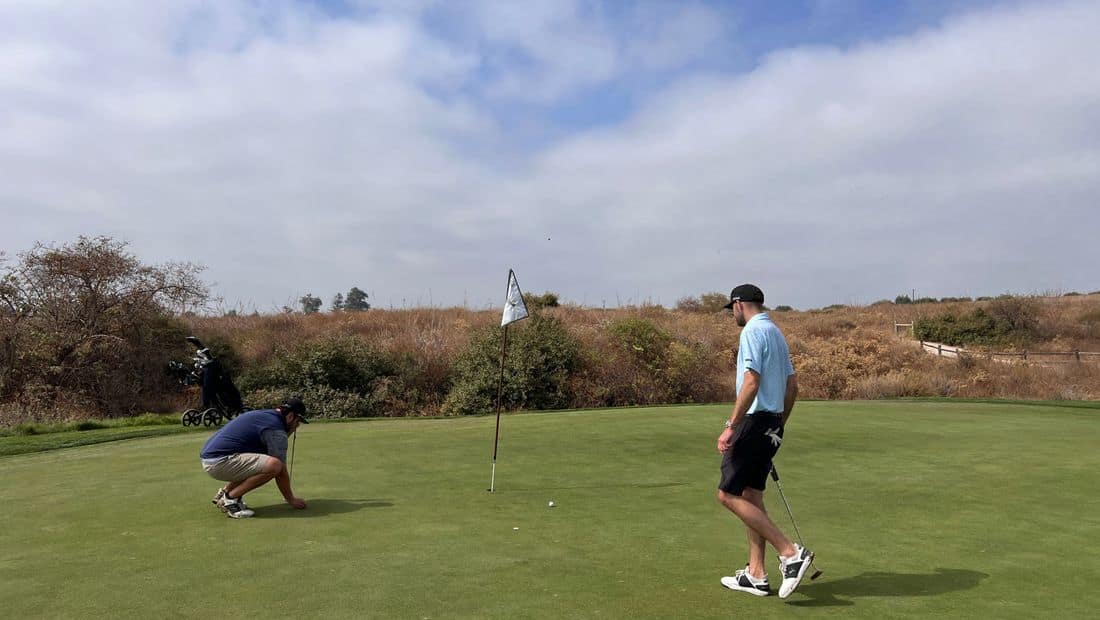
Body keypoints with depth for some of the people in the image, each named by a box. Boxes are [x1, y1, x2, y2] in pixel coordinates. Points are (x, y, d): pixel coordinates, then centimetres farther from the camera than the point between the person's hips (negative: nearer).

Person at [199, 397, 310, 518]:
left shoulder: (263, 414, 18)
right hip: (219, 461, -10)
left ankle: (224, 492, 18)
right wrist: (291, 499, 4)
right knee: (274, 465, -24)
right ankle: (230, 498, -9)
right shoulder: (276, 429, -11)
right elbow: (281, 471, -8)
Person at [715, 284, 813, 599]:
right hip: (771, 424, 10)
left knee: (729, 495, -6)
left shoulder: (753, 331, -13)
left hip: (755, 420, -10)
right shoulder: (776, 332, 17)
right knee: (751, 496, 12)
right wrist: (779, 425, 26)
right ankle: (755, 575, 15)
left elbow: (751, 383, -23)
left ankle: (790, 552, -7)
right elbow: (792, 386, 20)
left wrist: (730, 427, -22)